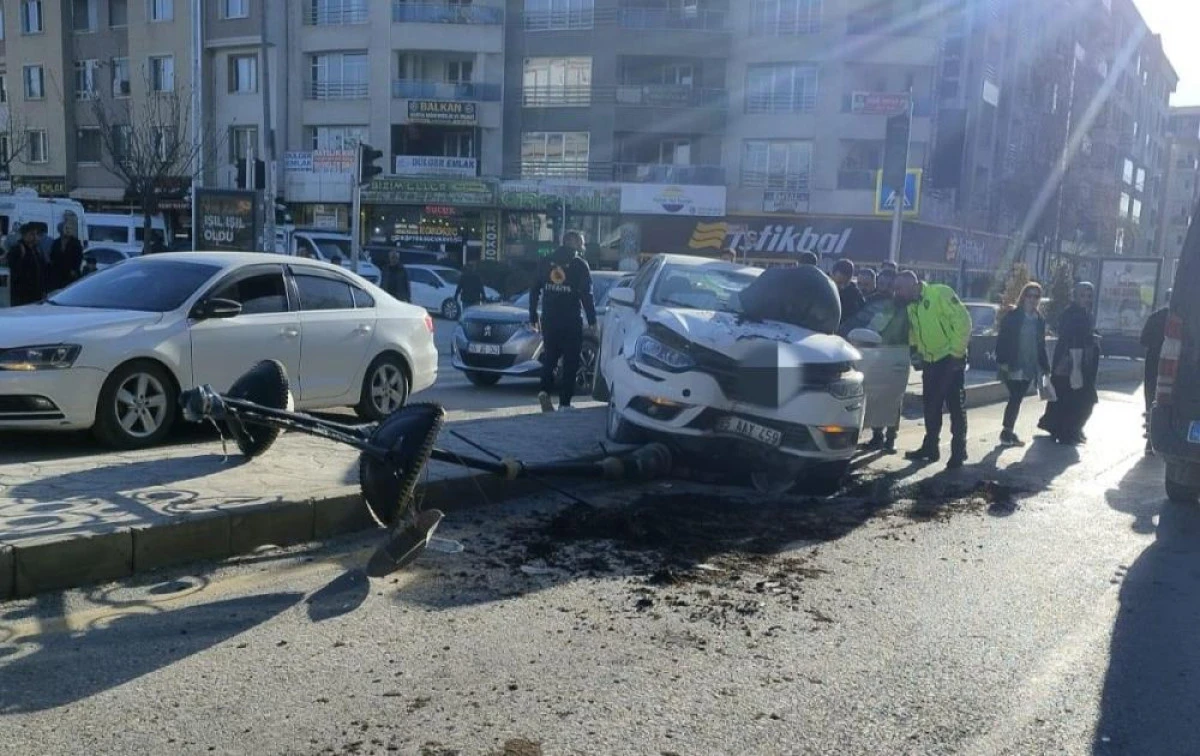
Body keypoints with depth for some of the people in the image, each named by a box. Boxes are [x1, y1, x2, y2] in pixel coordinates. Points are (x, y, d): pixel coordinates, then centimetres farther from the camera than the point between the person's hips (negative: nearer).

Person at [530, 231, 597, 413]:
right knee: (570, 362, 3)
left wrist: (533, 317, 15)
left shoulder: (546, 263, 10)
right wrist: (592, 320, -4)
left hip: (548, 319, 4)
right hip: (570, 320, -4)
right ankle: (564, 403, 2)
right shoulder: (579, 264, -4)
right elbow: (586, 295, -9)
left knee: (549, 357, 16)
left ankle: (544, 391, -6)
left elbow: (534, 291, 10)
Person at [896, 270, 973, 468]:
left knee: (956, 406, -2)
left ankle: (958, 453, 4)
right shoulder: (911, 306, 10)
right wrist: (917, 352, 7)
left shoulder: (940, 292, -14)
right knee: (931, 406, 13)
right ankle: (930, 448, 24)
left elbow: (963, 320, -18)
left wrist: (957, 352, -18)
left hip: (950, 358, -8)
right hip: (930, 361, 8)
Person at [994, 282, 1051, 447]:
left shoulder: (1040, 320, 11)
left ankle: (1009, 432, 16)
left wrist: (1045, 367, 11)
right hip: (1013, 367, -5)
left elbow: (1041, 345, 15)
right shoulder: (1012, 316, -5)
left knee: (1017, 399, 8)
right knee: (1015, 399, -10)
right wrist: (1002, 362, -16)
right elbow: (1002, 340, -8)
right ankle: (1008, 432, -2)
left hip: (1029, 368, 5)